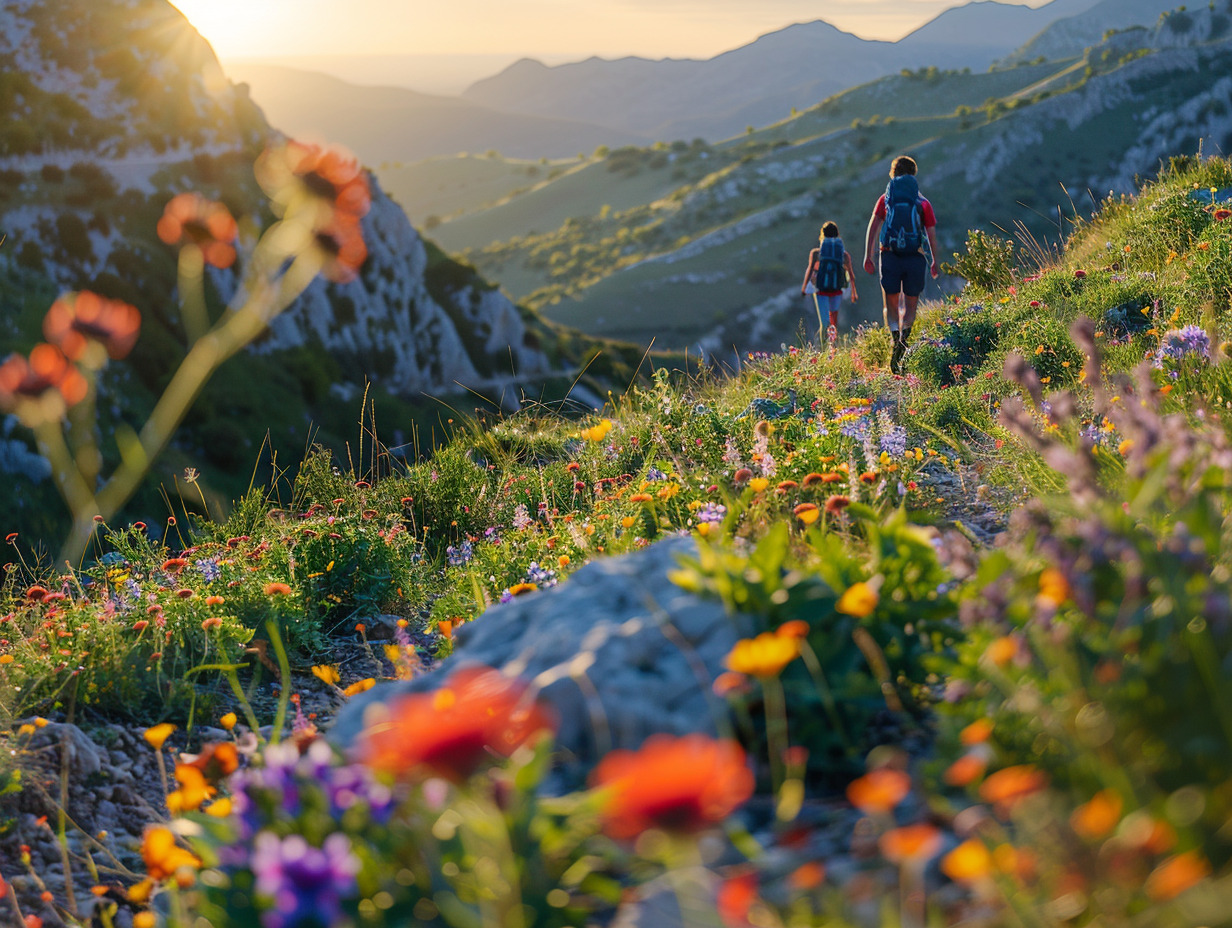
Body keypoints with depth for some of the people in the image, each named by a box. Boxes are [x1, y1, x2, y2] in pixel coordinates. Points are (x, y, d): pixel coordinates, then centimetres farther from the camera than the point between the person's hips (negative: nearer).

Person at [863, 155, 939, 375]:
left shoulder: (885, 199, 9)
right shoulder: (923, 203, 8)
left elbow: (873, 227, -2)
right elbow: (932, 235, 5)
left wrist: (868, 256, -4)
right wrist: (935, 262, 14)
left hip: (889, 256, 0)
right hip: (915, 258, 0)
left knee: (891, 304, 12)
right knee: (910, 305, 11)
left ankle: (895, 334, -15)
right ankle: (905, 333, -18)